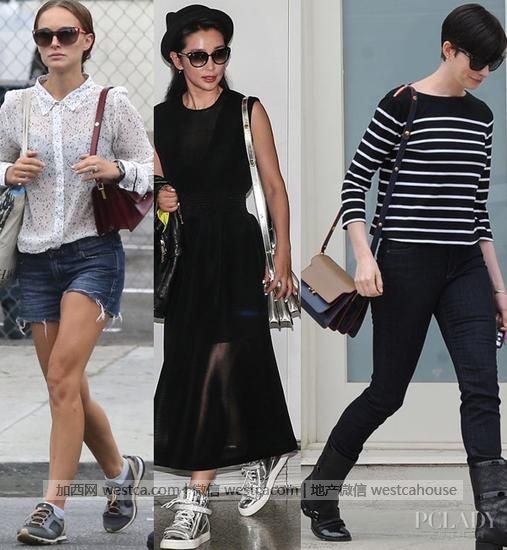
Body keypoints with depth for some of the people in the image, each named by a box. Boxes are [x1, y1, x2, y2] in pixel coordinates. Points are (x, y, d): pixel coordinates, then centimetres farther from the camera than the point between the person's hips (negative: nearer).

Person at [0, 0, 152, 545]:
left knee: (63, 376, -17)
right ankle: (120, 471, 33)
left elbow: (151, 170, 3)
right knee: (69, 389, 8)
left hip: (94, 252, -4)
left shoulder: (112, 102, -1)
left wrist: (116, 169, -17)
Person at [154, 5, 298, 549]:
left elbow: (274, 185, 0)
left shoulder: (248, 111, -2)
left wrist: (283, 256, -4)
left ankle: (195, 504, -8)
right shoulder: (162, 117, 8)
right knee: (189, 366, 8)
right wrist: (160, 199, -6)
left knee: (220, 364, -10)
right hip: (185, 253, 4)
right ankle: (259, 457, 30)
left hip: (236, 249, -4)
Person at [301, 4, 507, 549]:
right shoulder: (401, 105, -7)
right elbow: (354, 183, -5)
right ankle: (319, 490, 26)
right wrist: (364, 257, -17)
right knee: (387, 392, 4)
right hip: (407, 265, -5)